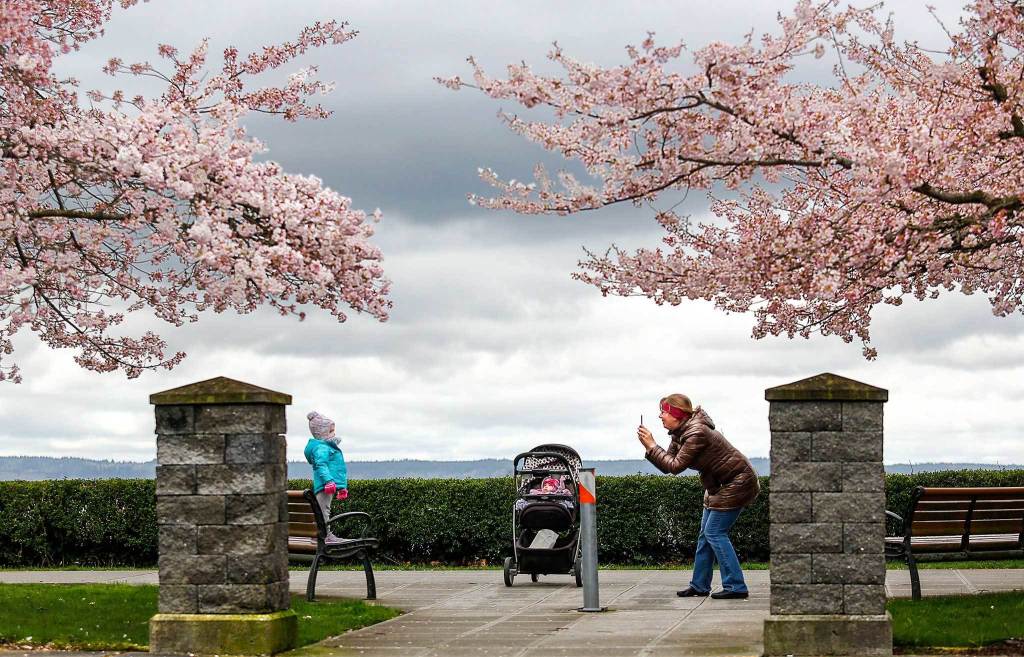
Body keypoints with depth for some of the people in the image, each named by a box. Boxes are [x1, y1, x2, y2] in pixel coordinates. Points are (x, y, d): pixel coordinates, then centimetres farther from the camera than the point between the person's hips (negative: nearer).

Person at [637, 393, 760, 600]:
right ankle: (699, 585, 18)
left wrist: (652, 445, -21)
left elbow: (675, 466, -27)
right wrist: (649, 448, -10)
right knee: (706, 534, 11)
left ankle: (736, 586, -11)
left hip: (737, 482, -10)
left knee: (715, 532, -12)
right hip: (721, 484, 10)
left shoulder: (697, 433, -25)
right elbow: (668, 464, 2)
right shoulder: (681, 433, 6)